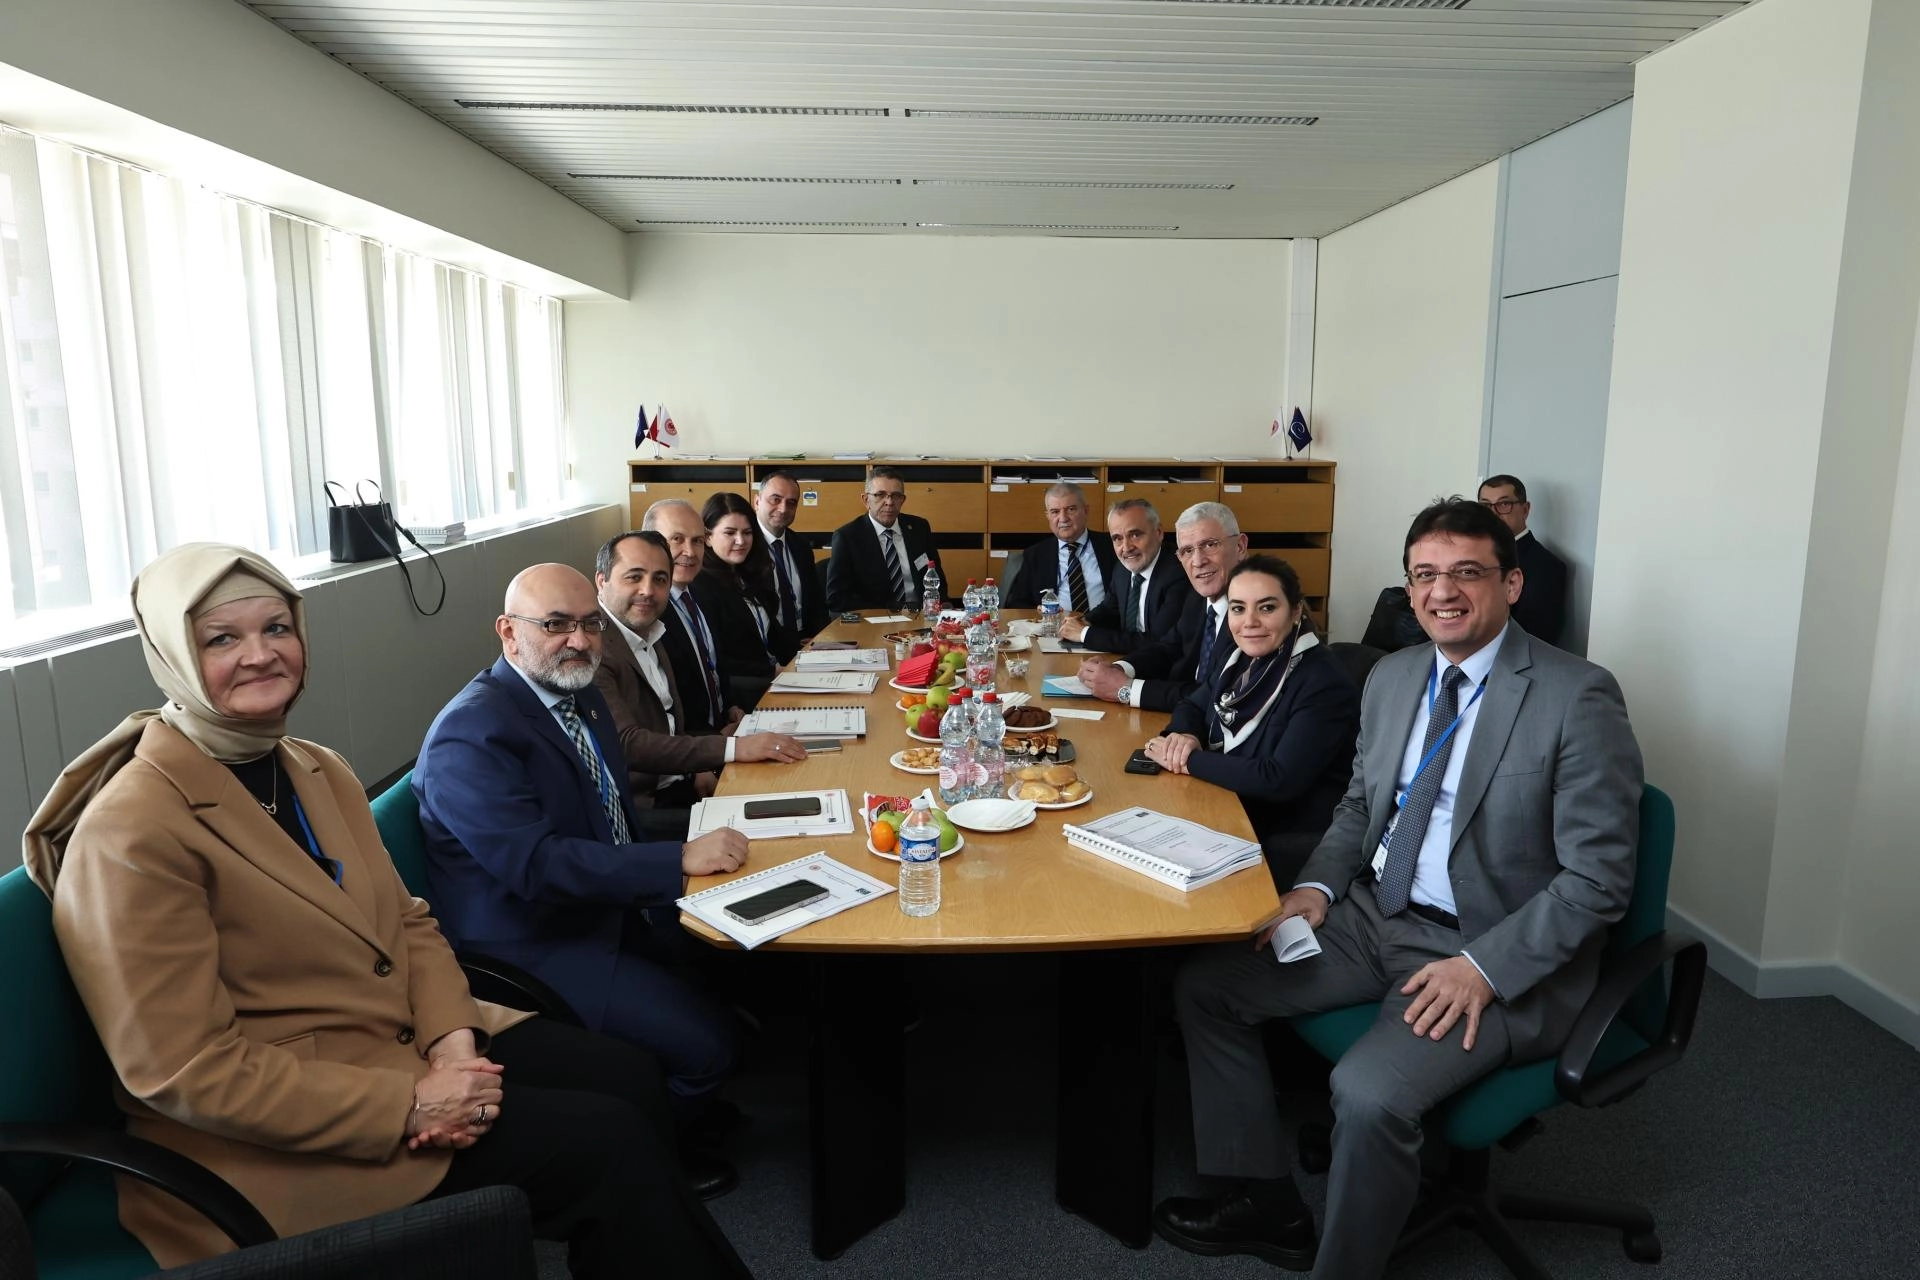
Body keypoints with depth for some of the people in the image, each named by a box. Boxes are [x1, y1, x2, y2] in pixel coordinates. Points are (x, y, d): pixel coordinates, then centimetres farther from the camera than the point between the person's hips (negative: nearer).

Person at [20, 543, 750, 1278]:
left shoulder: (317, 771, 6)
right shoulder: (131, 833, -19)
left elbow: (405, 921, 8)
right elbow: (187, 1072, -22)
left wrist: (452, 1038, -11)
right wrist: (409, 1105, -23)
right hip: (272, 1139, -7)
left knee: (628, 1078, -7)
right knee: (609, 1142, -14)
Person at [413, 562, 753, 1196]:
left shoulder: (580, 694, 7)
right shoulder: (471, 736, -22)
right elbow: (537, 864, -31)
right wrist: (681, 859, -32)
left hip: (608, 904, 9)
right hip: (535, 948, -9)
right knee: (708, 1040, -16)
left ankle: (690, 1099, 27)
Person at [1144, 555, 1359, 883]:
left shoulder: (1324, 684, -20)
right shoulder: (1243, 659, 5)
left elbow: (1278, 780, -27)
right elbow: (1193, 706, 16)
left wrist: (1188, 761, -20)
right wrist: (1185, 736, -8)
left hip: (1288, 850, -7)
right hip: (1229, 818, 7)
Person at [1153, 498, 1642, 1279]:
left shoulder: (1577, 698, -15)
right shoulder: (1393, 677, 6)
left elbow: (1598, 877, -16)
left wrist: (1483, 969, -23)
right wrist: (1317, 885, -2)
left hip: (1494, 956, -7)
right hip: (1377, 917, 7)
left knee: (1370, 1093, -29)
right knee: (1205, 984, 0)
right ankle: (1265, 1204, 14)